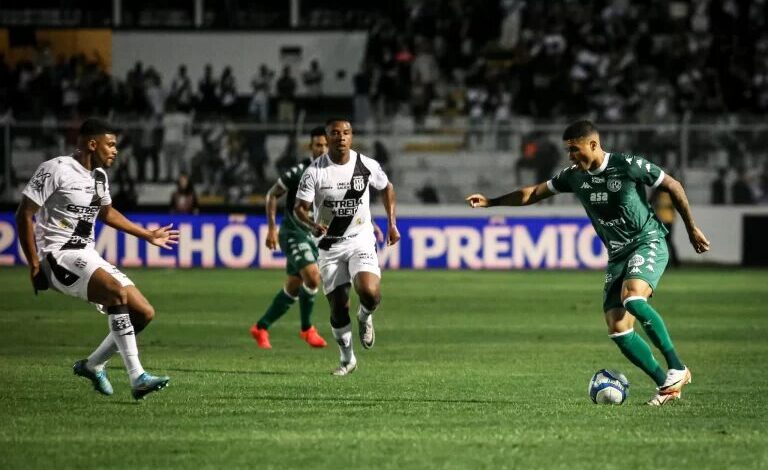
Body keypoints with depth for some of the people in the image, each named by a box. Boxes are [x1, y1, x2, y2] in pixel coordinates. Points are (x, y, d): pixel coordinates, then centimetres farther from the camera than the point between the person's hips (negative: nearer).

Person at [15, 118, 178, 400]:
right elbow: (24, 215, -10)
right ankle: (137, 378, -33)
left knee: (145, 313, 0)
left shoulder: (99, 175, 14)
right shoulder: (56, 170, -12)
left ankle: (93, 365, 18)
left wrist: (148, 235, 36)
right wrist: (34, 264, -14)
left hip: (88, 258, 9)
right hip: (59, 255, -9)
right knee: (118, 292, -32)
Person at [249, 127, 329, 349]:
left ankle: (261, 328, 24)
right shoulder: (299, 172, -14)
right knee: (313, 277, -24)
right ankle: (307, 328, -6)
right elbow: (272, 195, -4)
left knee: (293, 289, 10)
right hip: (294, 233, -6)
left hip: (314, 237, 6)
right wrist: (272, 228, -9)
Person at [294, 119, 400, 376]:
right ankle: (347, 359, 22)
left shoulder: (367, 166, -5)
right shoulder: (314, 171, -10)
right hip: (330, 246, 0)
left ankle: (365, 317, 12)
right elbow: (299, 207, -9)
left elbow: (386, 188, 14)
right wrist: (312, 225, -30)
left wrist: (392, 224, 12)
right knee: (338, 306, 0)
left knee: (370, 293, -25)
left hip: (361, 242, 0)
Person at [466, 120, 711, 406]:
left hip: (648, 243, -7)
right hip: (618, 254, 7)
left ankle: (677, 369, -27)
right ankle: (666, 385, 0)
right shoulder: (574, 176, 4)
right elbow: (533, 193, 15)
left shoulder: (628, 166, -13)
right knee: (617, 328, -7)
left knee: (633, 298, -34)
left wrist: (691, 229, 3)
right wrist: (491, 202, 10)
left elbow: (673, 187, -4)